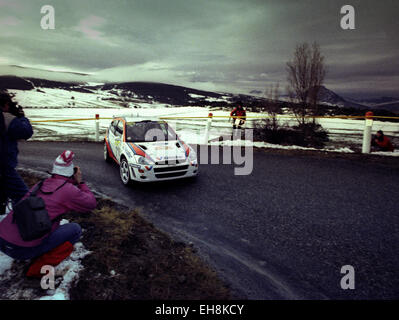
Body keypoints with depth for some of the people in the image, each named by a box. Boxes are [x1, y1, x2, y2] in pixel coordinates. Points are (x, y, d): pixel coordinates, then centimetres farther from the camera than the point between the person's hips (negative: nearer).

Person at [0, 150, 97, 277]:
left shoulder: (41, 184, 13)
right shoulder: (68, 189, -9)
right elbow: (92, 204, 3)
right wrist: (80, 182, 11)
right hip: (22, 250, -8)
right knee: (75, 229, 0)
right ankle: (39, 268, 0)